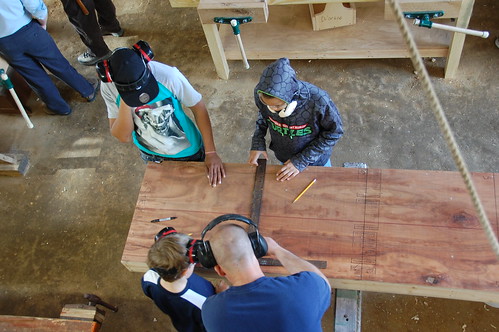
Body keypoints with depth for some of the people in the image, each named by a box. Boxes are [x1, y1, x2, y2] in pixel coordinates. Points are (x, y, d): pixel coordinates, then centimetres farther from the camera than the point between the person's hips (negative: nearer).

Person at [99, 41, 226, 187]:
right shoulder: (108, 88, -25)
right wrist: (124, 101, -39)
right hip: (150, 154, 3)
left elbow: (199, 107, -21)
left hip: (187, 152, -2)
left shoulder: (168, 75, -34)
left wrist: (211, 152, -20)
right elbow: (123, 136, -23)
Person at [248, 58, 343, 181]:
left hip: (315, 159, -2)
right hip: (283, 157, 2)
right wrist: (257, 142, -18)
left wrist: (302, 161, -24)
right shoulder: (261, 94, -31)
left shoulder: (318, 101, -42)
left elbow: (334, 133, -23)